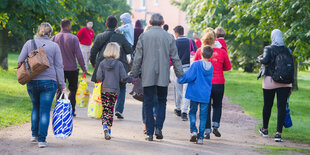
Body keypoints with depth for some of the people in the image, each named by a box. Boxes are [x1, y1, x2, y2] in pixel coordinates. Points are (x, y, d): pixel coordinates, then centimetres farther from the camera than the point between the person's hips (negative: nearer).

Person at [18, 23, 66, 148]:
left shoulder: (29, 43, 2)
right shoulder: (54, 46, 0)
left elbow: (20, 61, -1)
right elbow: (59, 66, 0)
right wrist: (62, 85, 2)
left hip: (32, 82, 2)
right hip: (49, 81, -2)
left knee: (36, 107, 22)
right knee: (45, 110, 1)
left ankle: (34, 135, 25)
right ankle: (42, 139, -3)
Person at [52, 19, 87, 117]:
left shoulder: (54, 38, 0)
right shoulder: (73, 38, -9)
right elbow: (79, 55, -10)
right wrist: (84, 68, -3)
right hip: (72, 68, -2)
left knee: (60, 90, 9)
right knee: (73, 89, 10)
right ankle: (71, 110, 5)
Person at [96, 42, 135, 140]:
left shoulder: (102, 63, -4)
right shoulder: (119, 64, -7)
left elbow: (99, 78, -8)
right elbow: (124, 78, -8)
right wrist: (132, 80, 9)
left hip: (104, 90, 0)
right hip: (114, 91, 0)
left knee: (105, 109, 4)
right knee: (111, 110, 13)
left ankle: (105, 127, -19)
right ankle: (109, 129, 16)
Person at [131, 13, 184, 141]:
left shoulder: (143, 36, -1)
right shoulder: (168, 37, 0)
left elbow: (137, 58, 1)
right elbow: (175, 58, 2)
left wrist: (134, 75, 9)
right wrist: (180, 75, 9)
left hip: (147, 76, 0)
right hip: (163, 76, 1)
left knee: (149, 104, 4)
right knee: (162, 101, 14)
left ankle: (150, 133, 4)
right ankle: (158, 128, 0)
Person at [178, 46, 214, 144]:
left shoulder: (196, 64, -11)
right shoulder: (211, 67, 1)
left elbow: (189, 77, -13)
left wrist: (180, 80, 4)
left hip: (195, 93, -2)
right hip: (205, 95, 2)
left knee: (192, 112, 15)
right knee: (203, 115, 7)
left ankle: (193, 131, -5)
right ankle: (200, 137, 5)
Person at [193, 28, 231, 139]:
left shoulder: (199, 51, -5)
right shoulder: (222, 52, -6)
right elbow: (228, 67, 6)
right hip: (218, 83, 0)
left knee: (206, 107, 9)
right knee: (217, 105, 20)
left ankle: (207, 131, 5)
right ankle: (215, 125, 3)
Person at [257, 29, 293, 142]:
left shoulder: (269, 49, -3)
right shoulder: (287, 50, 5)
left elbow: (265, 60, -20)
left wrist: (259, 59, 4)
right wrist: (290, 85, 9)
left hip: (270, 80, -1)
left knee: (267, 105, 14)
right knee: (282, 106, -2)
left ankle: (264, 129, 30)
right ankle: (278, 133, -10)